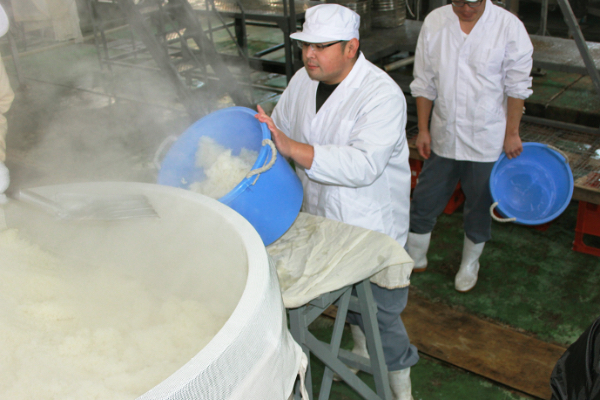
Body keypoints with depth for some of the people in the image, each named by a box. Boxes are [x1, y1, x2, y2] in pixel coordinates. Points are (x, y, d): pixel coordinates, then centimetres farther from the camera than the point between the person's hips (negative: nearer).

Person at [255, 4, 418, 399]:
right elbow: (278, 131, 13)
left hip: (372, 230, -6)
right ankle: (362, 350, 55)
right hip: (320, 219, 7)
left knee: (382, 314, 3)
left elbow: (363, 164, -36)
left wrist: (291, 148, -42)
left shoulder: (382, 95, -24)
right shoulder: (303, 81, -1)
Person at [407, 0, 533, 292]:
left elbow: (517, 86, -4)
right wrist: (423, 129, 3)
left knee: (479, 206, 12)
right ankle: (414, 259, 32)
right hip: (443, 137, 3)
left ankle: (470, 265, 35)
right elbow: (424, 83, 3)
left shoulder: (509, 26, -11)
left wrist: (512, 133, -5)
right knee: (424, 201, 11)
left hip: (486, 140, -2)